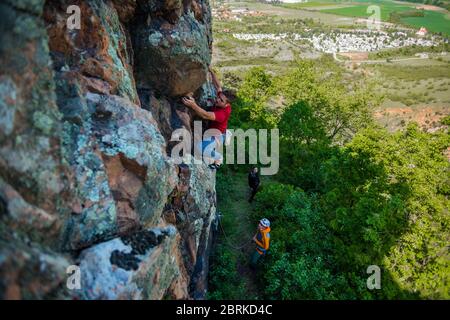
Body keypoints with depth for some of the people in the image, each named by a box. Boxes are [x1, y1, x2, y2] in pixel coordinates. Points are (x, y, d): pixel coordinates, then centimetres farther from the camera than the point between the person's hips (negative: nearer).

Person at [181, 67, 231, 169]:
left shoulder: (223, 113, -34)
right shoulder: (222, 100, -12)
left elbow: (206, 115, -45)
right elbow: (218, 86, 0)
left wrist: (193, 105, -55)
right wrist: (211, 71, -5)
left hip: (217, 136, -9)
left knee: (200, 147, -27)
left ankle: (218, 158, -2)